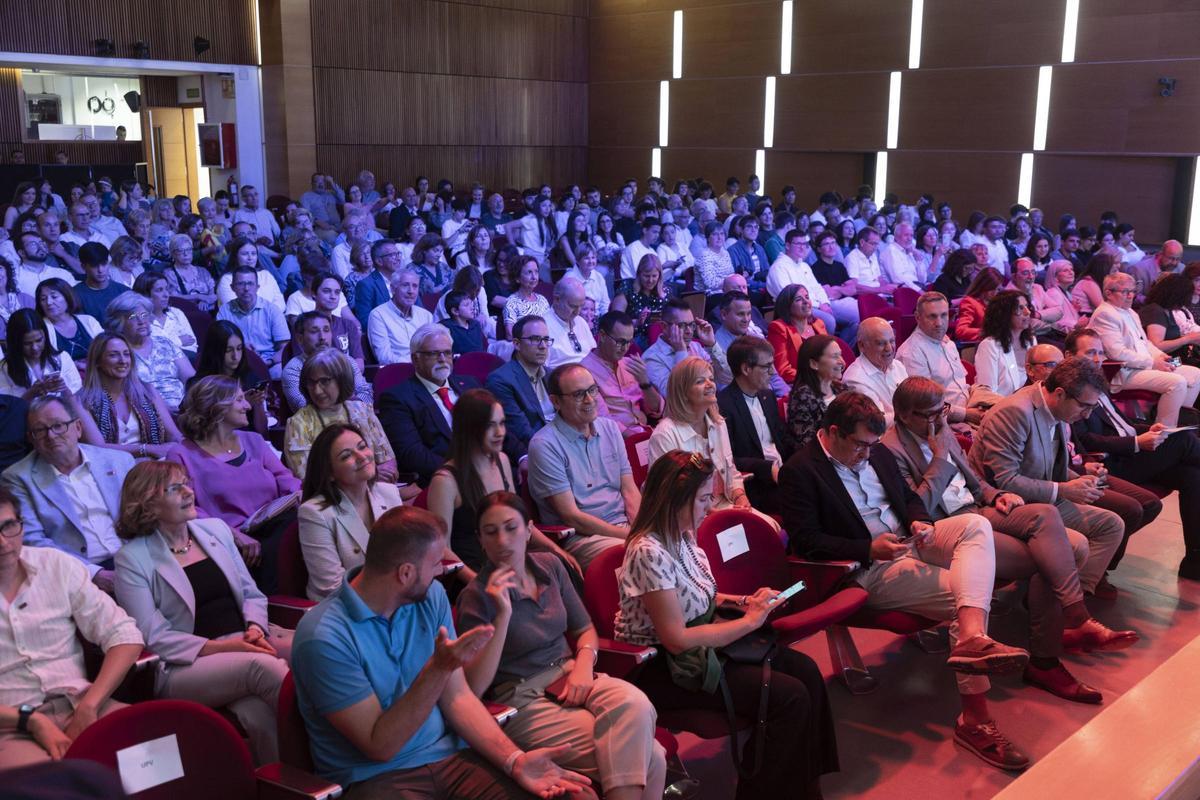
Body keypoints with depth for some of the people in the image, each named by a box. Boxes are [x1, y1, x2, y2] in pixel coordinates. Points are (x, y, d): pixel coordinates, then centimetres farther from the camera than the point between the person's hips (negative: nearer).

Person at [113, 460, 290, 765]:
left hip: (244, 645, 4)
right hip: (186, 667, -4)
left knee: (260, 714, -32)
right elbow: (154, 637, -5)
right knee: (262, 666, -34)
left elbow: (252, 594, 19)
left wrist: (255, 628, -3)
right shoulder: (133, 558, 2)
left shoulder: (215, 529, 16)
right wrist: (220, 647, -15)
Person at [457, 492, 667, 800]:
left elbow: (585, 629, 18)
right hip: (522, 701, -5)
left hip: (569, 676, 6)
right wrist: (503, 615, -24)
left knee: (635, 705, -30)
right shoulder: (477, 595, -9)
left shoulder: (549, 566, 7)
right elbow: (473, 688, -17)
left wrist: (583, 665, -5)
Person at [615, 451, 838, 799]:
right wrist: (748, 622, -18)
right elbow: (678, 640, -27)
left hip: (700, 646, 9)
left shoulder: (683, 535, 1)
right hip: (663, 668, -9)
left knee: (805, 671, -1)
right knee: (789, 698, -17)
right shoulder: (649, 552, -27)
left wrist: (743, 601, 2)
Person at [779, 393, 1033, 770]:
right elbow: (805, 541, -15)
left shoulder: (877, 454, 14)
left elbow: (909, 497, 24)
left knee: (976, 525, -22)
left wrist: (921, 522, -2)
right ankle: (975, 718, -25)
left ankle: (972, 639, -41)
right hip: (869, 569, -8)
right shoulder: (799, 471, -9)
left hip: (908, 542, 8)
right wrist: (869, 549, -22)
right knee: (966, 595, -23)